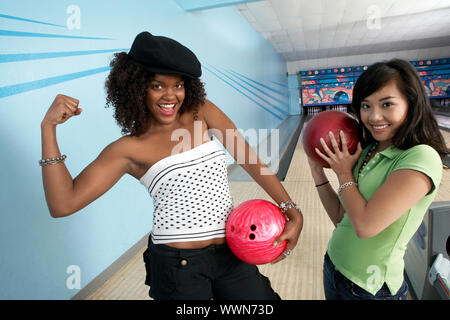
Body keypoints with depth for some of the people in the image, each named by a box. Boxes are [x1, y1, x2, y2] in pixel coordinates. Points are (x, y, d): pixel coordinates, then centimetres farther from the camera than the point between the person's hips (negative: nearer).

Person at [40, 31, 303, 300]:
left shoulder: (202, 111, 1)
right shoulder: (129, 149, -6)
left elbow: (251, 160, 0)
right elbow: (63, 204, -11)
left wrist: (293, 212, -6)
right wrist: (49, 127, -16)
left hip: (232, 253, 4)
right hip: (177, 264, -3)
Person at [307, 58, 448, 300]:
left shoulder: (422, 158, -20)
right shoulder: (366, 152, 1)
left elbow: (365, 225, -27)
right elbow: (340, 217, 3)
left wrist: (344, 173, -14)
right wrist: (317, 171, -4)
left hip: (370, 289, -6)